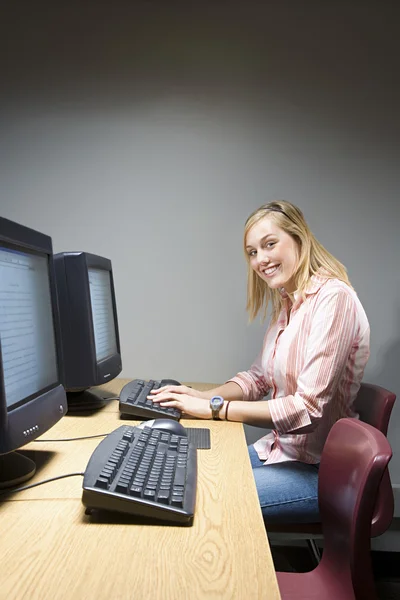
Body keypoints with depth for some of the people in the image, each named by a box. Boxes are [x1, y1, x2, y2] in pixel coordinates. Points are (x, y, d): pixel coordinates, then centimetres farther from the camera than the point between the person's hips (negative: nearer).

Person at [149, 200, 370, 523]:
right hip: (280, 450, 8)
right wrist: (203, 396, -6)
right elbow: (259, 377, 11)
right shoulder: (286, 305, 8)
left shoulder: (333, 298, -21)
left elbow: (309, 408, -25)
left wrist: (215, 408, -21)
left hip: (319, 470, -8)